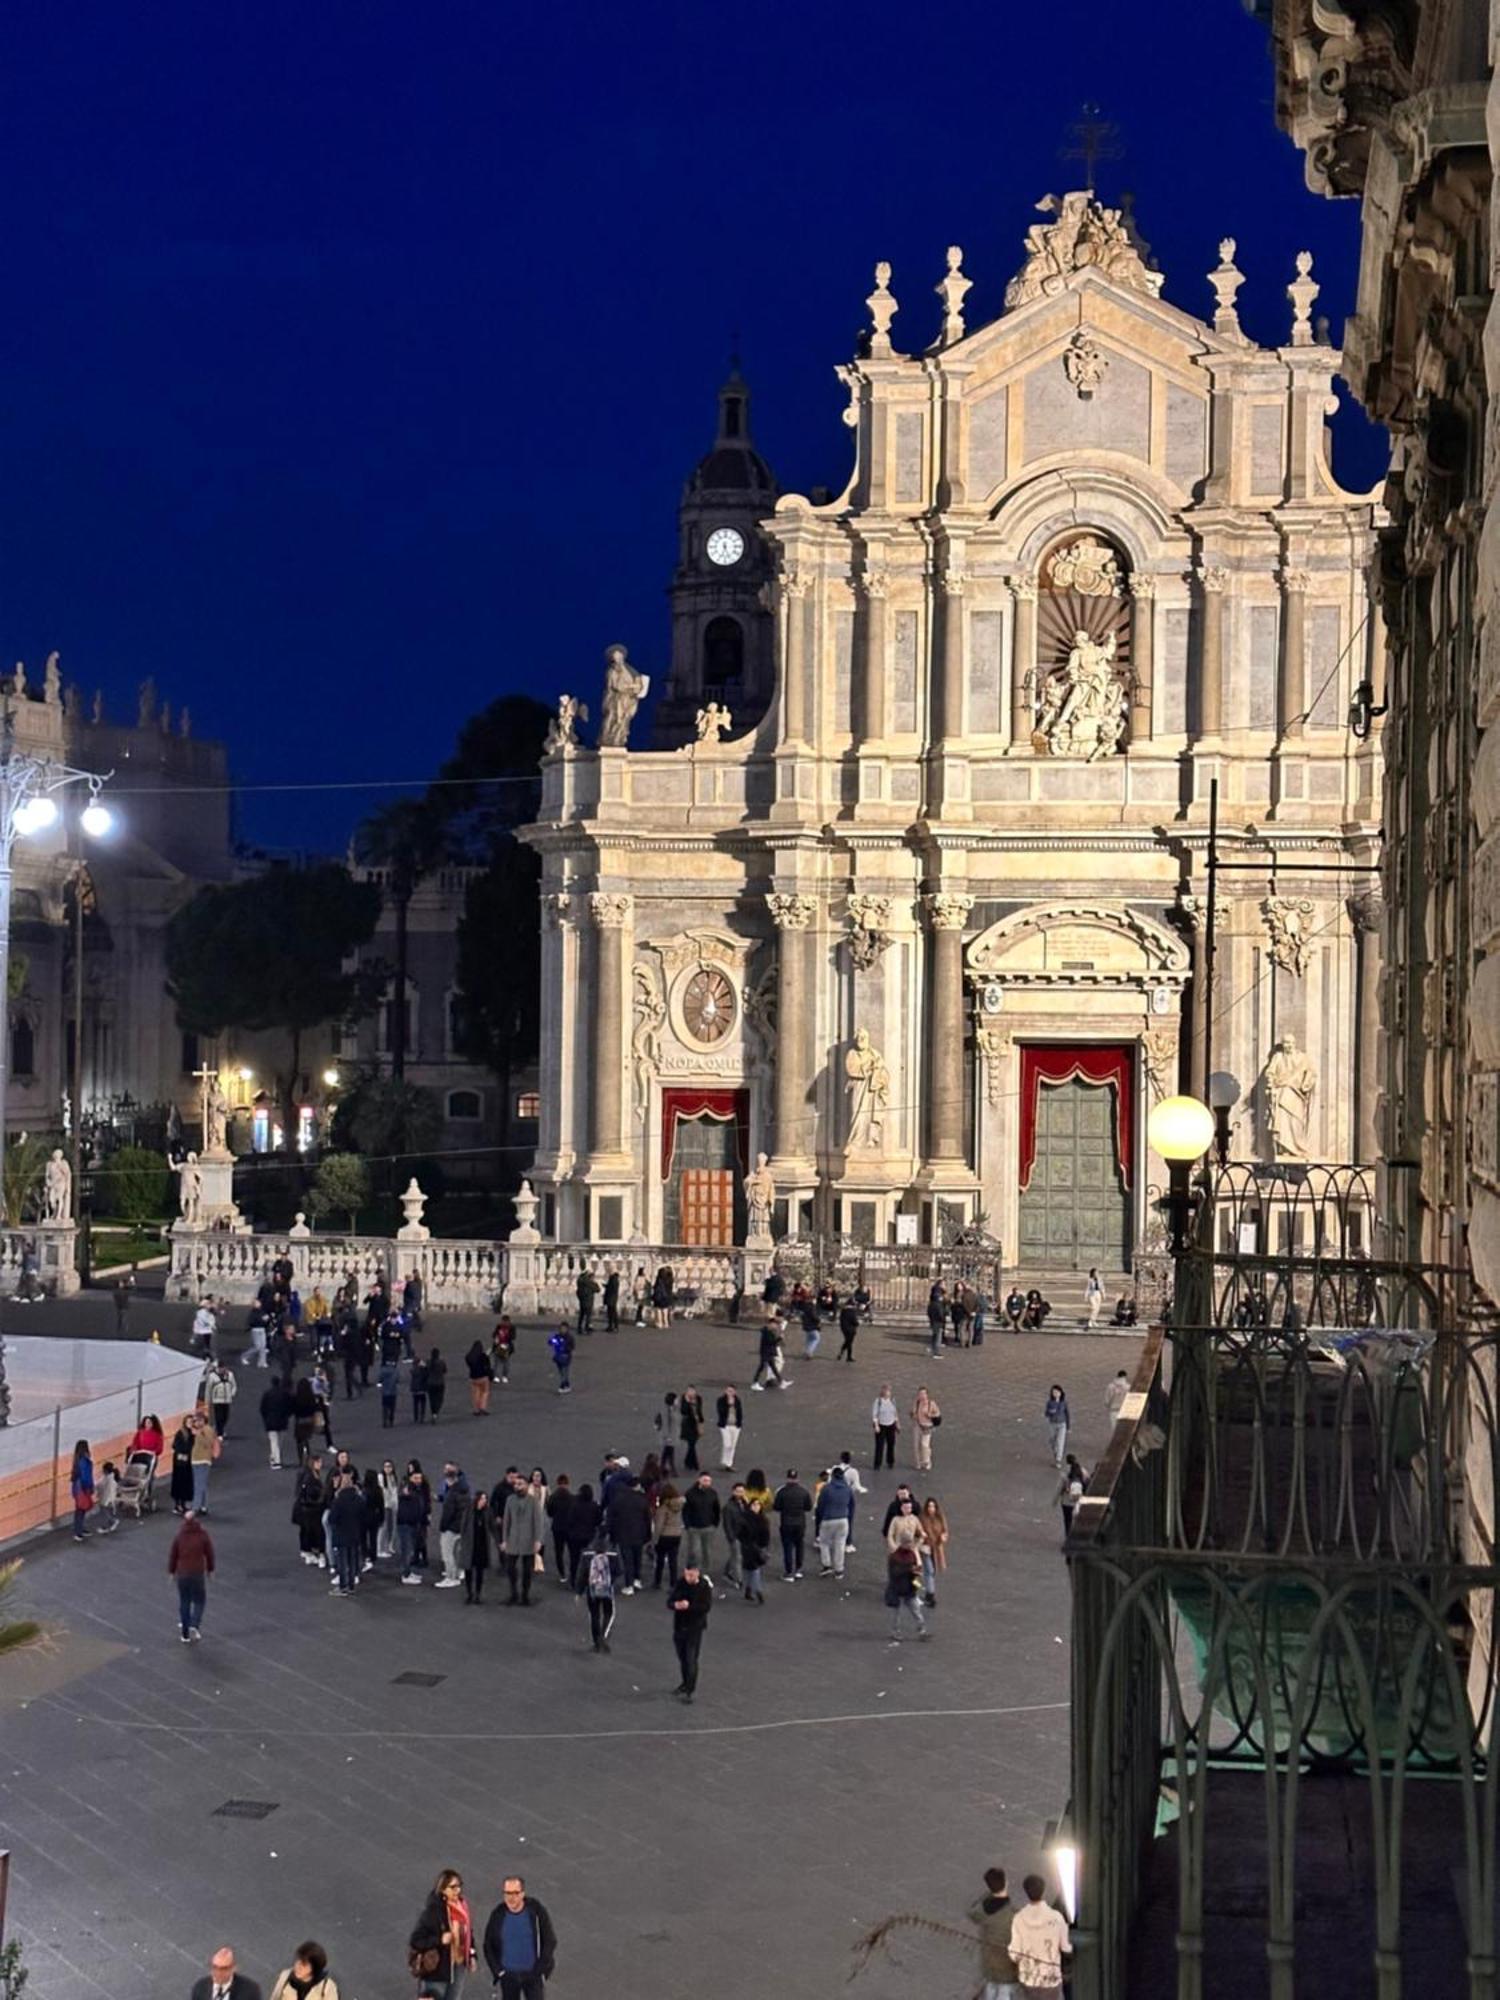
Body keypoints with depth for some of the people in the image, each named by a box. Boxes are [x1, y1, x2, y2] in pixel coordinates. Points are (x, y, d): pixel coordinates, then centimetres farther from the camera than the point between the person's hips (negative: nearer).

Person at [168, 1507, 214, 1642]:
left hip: (182, 1573, 1)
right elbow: (209, 1553, -2)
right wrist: (210, 1569, 12)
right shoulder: (202, 1533, -8)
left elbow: (172, 1555, -2)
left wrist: (171, 1571, 10)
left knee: (184, 1603, 11)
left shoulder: (179, 1535, -7)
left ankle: (185, 1634, 13)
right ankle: (194, 1626, -7)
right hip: (198, 1573, -1)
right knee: (199, 1600, 13)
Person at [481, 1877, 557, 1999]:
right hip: (508, 1975, 1)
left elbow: (550, 1941, -6)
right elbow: (488, 1946, 2)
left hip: (533, 1974, -1)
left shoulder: (535, 1911, -11)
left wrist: (541, 1969, -10)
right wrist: (498, 1971, -5)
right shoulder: (498, 1915, -7)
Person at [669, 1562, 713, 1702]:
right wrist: (676, 1605, -23)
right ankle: (686, 1682, 36)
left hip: (695, 1627, -5)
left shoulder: (705, 1587, -11)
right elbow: (670, 1601, 0)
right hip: (679, 1626, 5)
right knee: (682, 1657, 16)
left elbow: (707, 1607, -18)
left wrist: (689, 1606, -28)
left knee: (691, 1659, -9)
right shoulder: (681, 1584, 0)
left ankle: (690, 1690, -7)